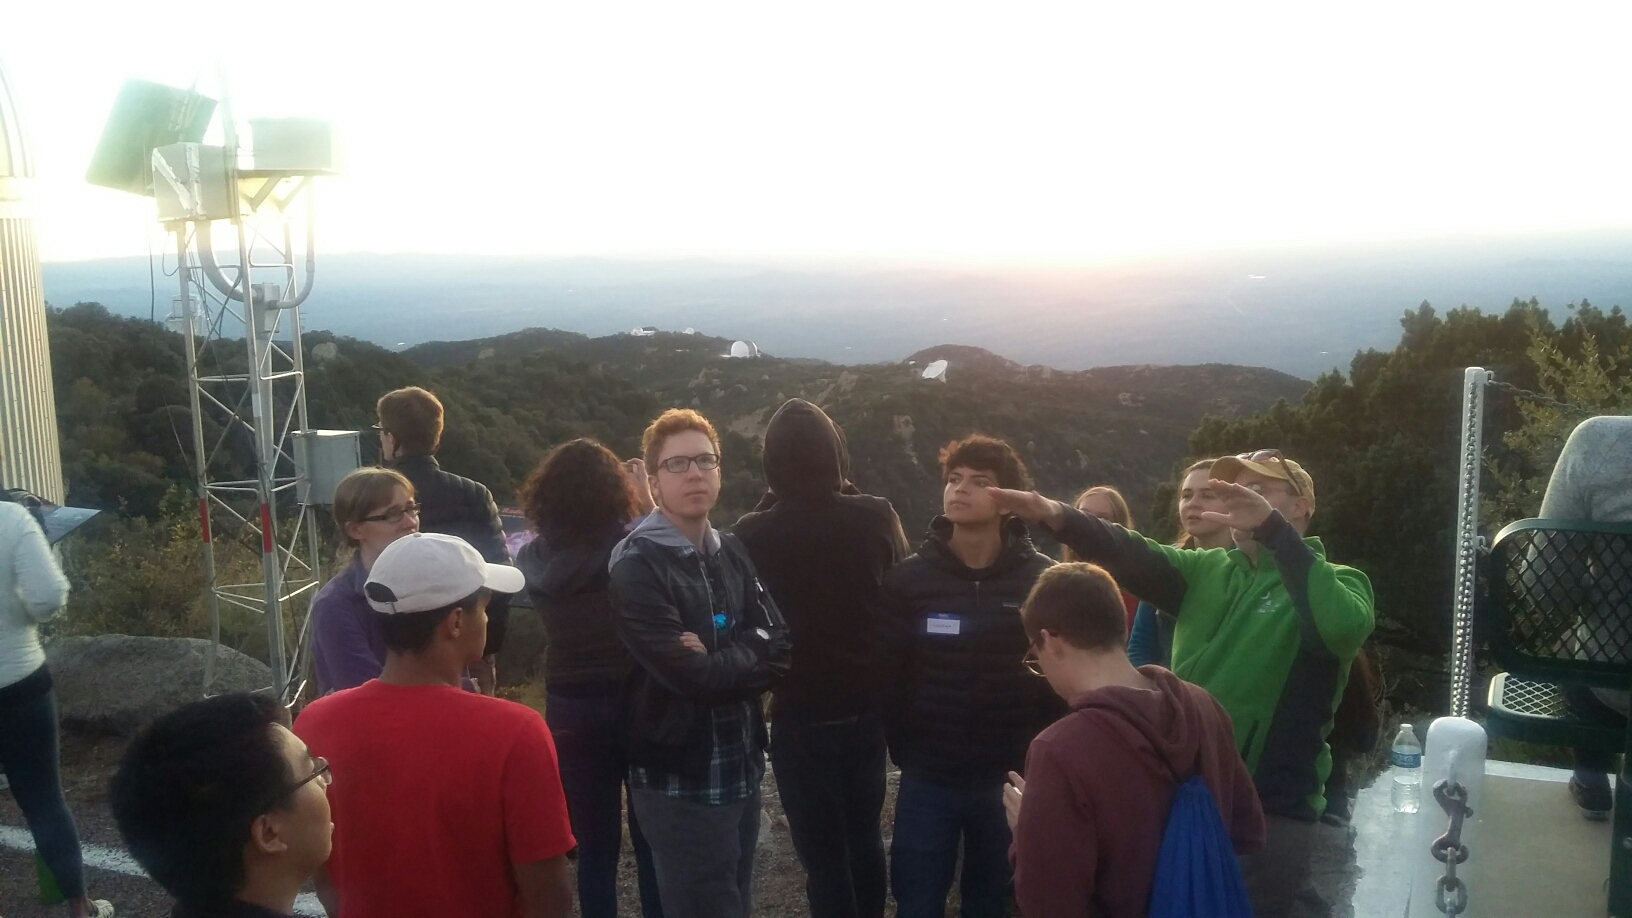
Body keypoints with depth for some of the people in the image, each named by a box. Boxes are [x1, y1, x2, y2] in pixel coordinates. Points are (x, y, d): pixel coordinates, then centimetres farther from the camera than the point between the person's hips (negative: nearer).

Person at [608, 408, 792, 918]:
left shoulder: (731, 553, 8)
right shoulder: (638, 566, -13)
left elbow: (778, 645, -1)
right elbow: (690, 675, -22)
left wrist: (717, 659, -17)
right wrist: (747, 656, -7)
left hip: (740, 768, 7)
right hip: (681, 780, -6)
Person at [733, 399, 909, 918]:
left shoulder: (753, 534, -16)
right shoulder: (876, 518, -11)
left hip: (800, 718, -3)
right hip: (866, 710, 3)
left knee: (823, 857, 9)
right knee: (865, 840, 23)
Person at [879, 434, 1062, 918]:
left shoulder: (1042, 579, -5)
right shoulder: (908, 578, -3)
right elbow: (890, 676, -1)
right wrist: (906, 752, -1)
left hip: (1009, 779, 0)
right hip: (928, 780, 0)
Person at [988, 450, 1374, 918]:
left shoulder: (1335, 581, -3)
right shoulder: (1205, 571, 10)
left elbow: (1347, 626, -26)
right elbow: (1135, 556, -7)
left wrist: (1272, 528, -33)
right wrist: (1059, 516, -25)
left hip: (1268, 814, -5)